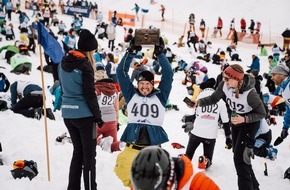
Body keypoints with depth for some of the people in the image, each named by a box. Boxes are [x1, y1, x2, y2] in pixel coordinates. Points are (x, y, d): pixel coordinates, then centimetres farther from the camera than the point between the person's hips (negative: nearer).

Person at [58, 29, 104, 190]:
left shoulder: (64, 63, 8)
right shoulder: (85, 65, -15)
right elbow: (90, 94, -15)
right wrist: (98, 116, -7)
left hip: (68, 114, 8)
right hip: (84, 115, -7)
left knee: (78, 151, 18)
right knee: (89, 154, 3)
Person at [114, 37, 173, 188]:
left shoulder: (160, 96, 12)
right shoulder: (131, 95, 14)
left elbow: (168, 74, 6)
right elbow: (121, 72, 10)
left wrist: (160, 54, 3)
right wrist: (131, 52, 5)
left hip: (153, 147, -1)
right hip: (133, 146, 1)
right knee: (122, 169, -19)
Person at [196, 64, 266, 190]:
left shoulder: (250, 93, -35)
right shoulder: (225, 85, -21)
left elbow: (261, 113, -22)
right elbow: (213, 98, -8)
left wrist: (244, 119, -35)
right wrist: (200, 102, -27)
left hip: (250, 123, -7)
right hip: (236, 121, 7)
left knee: (239, 158, -12)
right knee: (238, 155, 17)